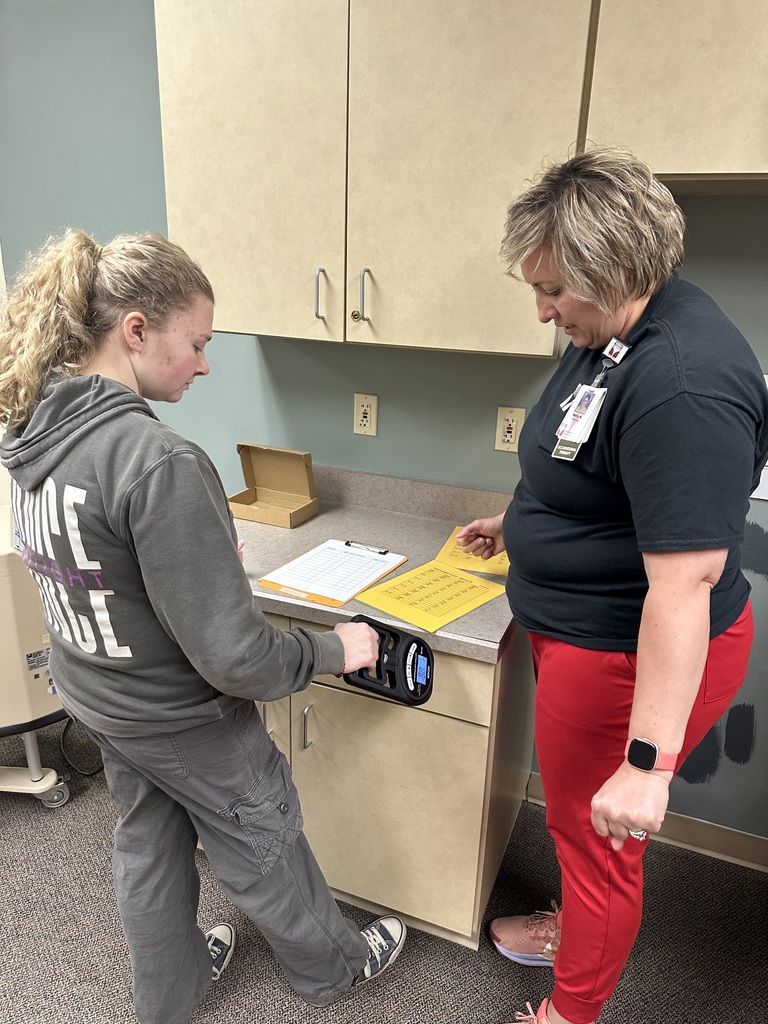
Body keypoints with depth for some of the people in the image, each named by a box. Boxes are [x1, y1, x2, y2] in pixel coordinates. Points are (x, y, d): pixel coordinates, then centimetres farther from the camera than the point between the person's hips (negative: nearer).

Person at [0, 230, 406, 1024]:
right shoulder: (161, 464, -34)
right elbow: (230, 655, -31)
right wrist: (333, 649, -16)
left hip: (94, 693, 7)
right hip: (181, 718, -7)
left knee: (146, 842, 27)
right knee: (261, 846, 18)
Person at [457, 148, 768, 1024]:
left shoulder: (681, 386, -29)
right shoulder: (610, 331, 3)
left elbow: (684, 580, -31)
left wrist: (647, 759, -28)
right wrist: (520, 523, 22)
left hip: (632, 654, -9)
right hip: (580, 629, 9)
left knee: (592, 830, 13)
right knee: (571, 809, 27)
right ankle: (575, 931, 55)